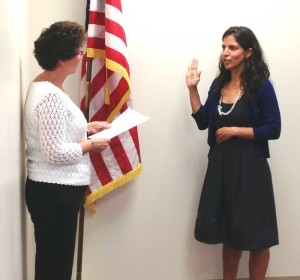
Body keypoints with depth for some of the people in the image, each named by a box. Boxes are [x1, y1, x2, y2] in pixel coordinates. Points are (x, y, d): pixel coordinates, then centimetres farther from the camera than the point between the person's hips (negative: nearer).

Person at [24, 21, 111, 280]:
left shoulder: (45, 87, 10)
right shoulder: (51, 95, -21)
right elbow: (56, 152, -24)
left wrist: (86, 128, 11)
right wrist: (91, 145, -11)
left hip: (54, 190, 10)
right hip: (55, 193, -10)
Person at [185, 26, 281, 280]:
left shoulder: (261, 86, -10)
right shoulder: (219, 83, 7)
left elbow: (273, 129, -12)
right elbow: (203, 122, 6)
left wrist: (235, 130, -16)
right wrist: (192, 89, -1)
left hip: (249, 167, -5)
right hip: (220, 164, 6)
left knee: (255, 235, 6)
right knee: (228, 232, 16)